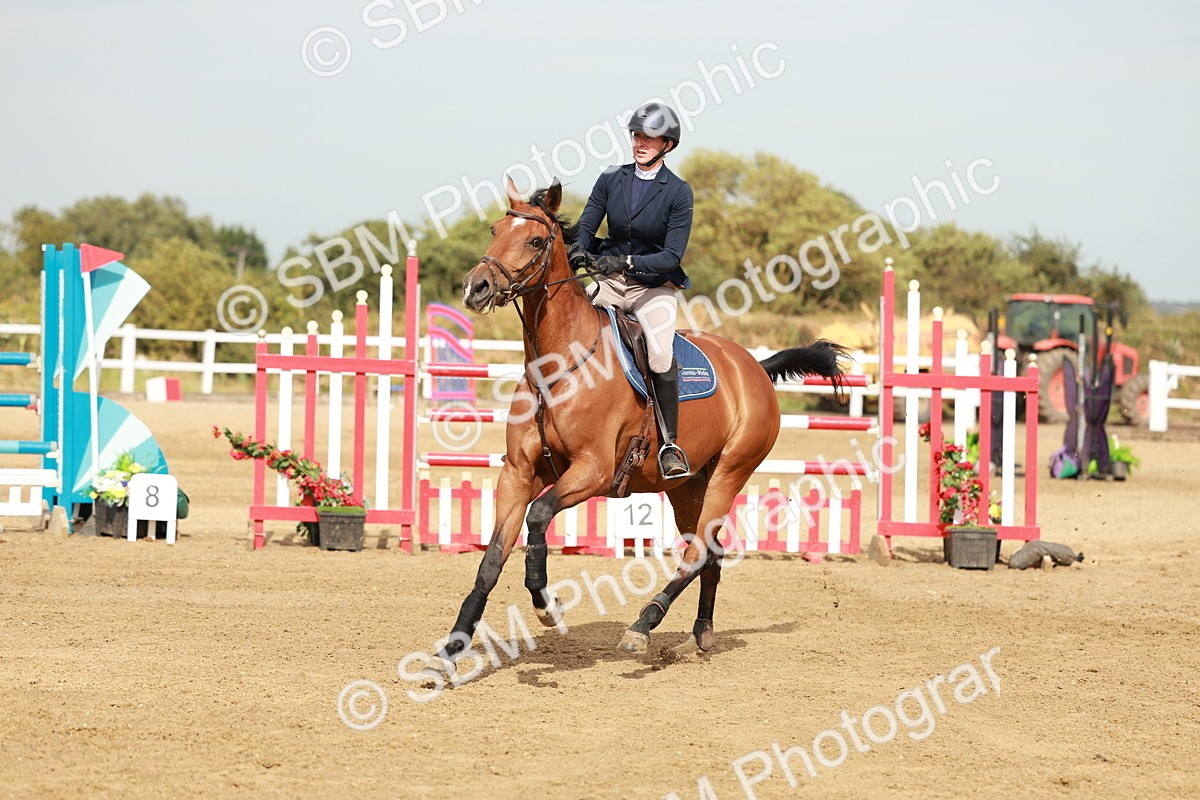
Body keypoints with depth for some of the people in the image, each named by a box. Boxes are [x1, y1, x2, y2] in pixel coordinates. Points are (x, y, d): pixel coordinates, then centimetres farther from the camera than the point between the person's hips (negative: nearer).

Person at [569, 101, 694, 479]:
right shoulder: (611, 180, 4)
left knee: (661, 355, -26)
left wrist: (628, 262, -25)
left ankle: (669, 445, -12)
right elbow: (586, 227, 5)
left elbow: (672, 255, -11)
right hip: (607, 280, 4)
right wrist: (579, 251, -18)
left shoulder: (678, 192, -6)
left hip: (654, 286, -4)